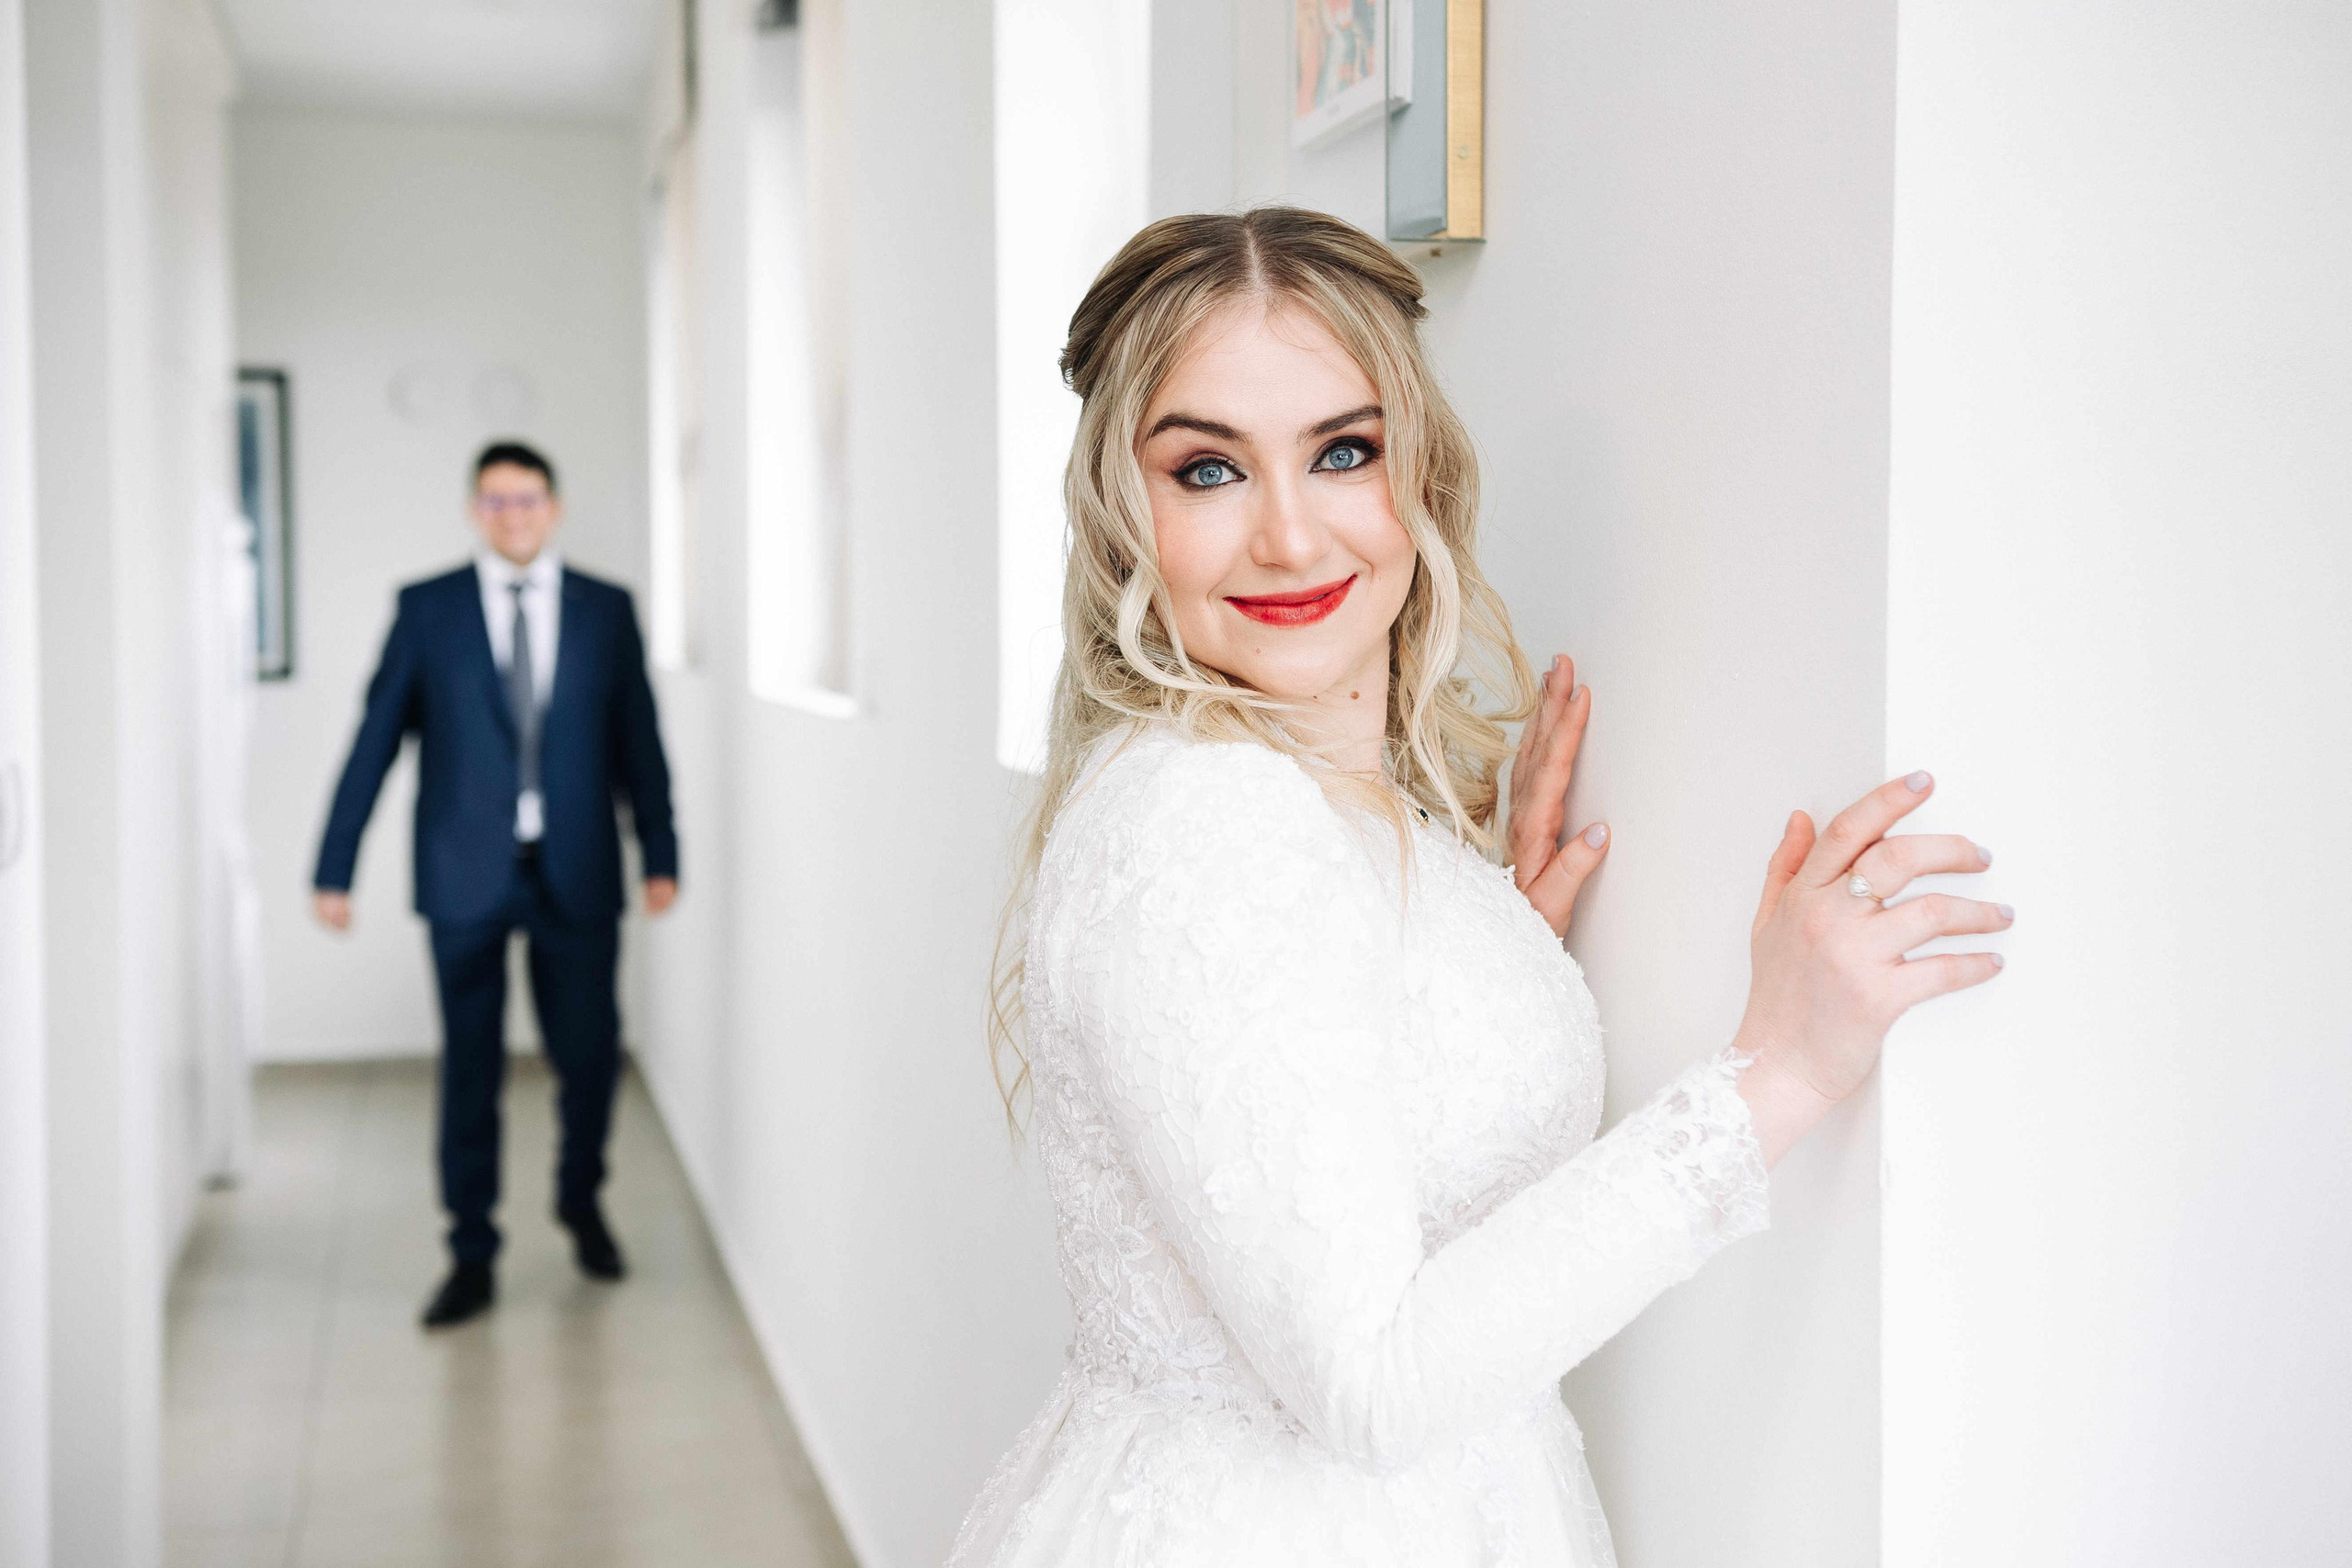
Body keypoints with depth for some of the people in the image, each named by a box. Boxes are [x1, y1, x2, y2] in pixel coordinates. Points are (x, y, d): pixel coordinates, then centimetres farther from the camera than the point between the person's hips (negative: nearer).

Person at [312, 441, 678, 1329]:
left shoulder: (606, 610, 6)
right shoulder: (426, 609, 3)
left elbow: (638, 739, 7)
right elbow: (374, 740, 2)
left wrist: (661, 856, 1)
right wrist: (333, 868, -1)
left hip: (576, 876, 1)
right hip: (465, 877, -1)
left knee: (589, 1055, 5)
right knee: (469, 1067, 4)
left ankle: (580, 1199, 34)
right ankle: (471, 1258, 17)